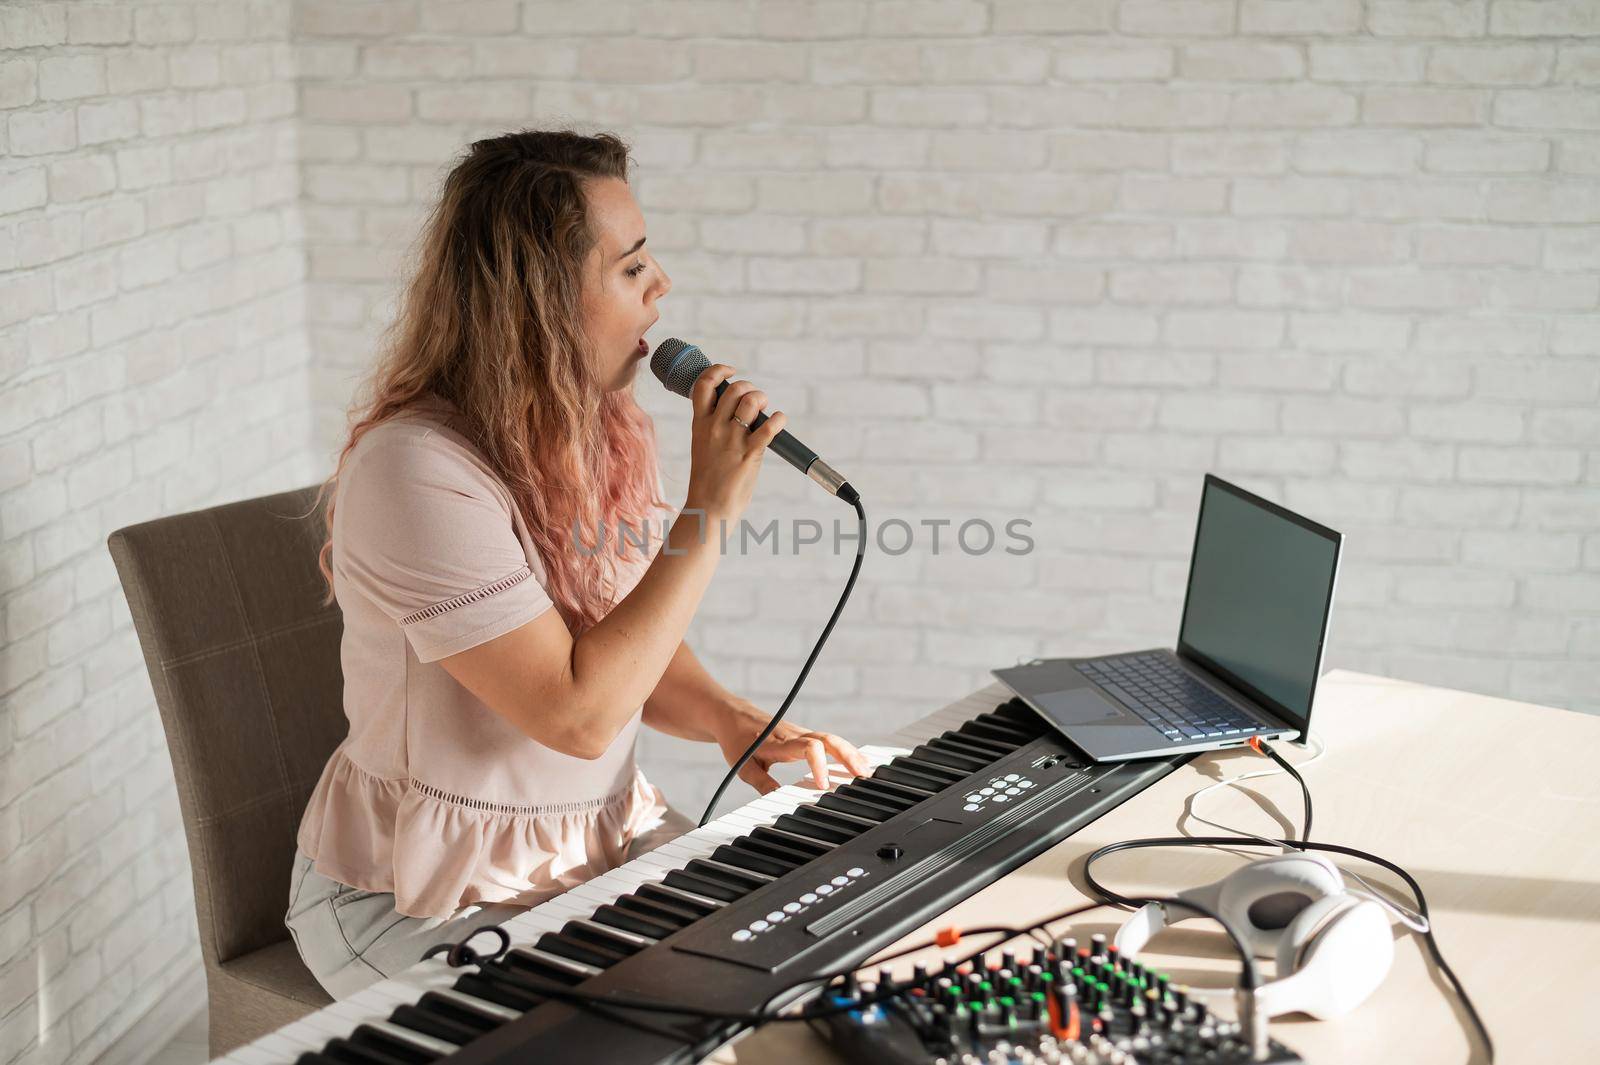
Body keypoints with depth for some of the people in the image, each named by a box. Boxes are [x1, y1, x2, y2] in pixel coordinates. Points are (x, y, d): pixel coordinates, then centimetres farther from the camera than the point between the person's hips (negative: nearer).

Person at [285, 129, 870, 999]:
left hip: (608, 832, 7)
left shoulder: (607, 433, 2)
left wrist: (727, 718, -9)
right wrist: (710, 509, -26)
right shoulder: (418, 470, -25)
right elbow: (576, 712, -28)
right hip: (427, 900, -7)